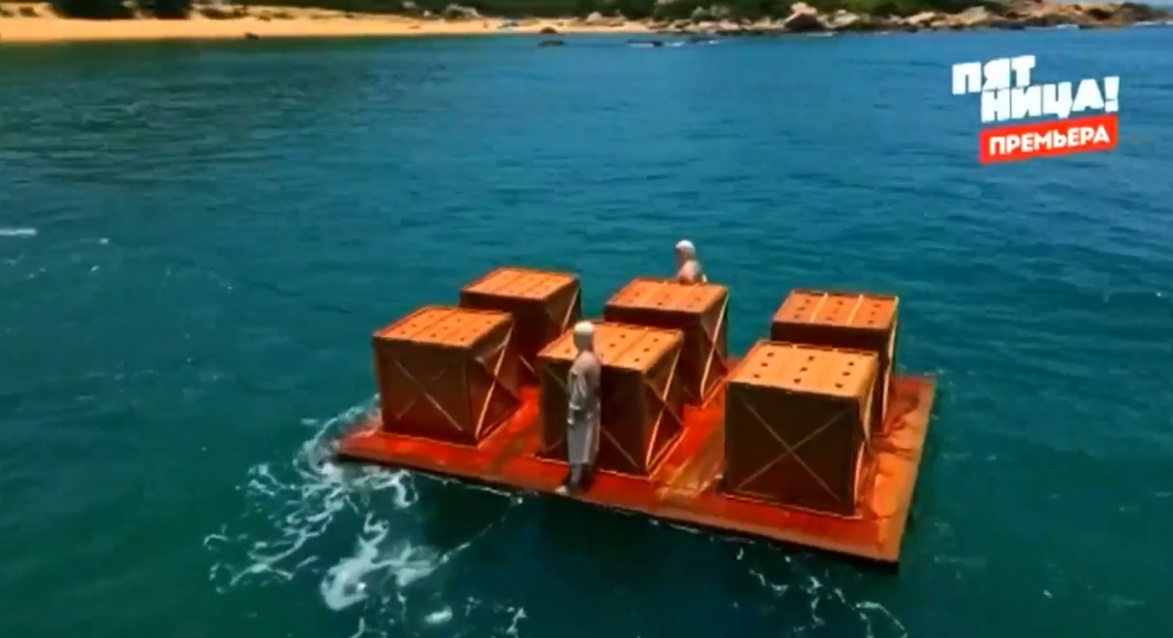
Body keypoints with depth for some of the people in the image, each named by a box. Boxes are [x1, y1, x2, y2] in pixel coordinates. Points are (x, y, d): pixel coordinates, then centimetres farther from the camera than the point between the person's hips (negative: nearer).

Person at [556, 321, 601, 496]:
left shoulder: (581, 363, -27)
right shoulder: (594, 358, 0)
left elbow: (578, 392, -24)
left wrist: (572, 414, -16)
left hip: (582, 411, -9)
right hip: (593, 408, 9)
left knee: (577, 449, 3)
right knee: (588, 446, 20)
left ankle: (574, 484, 13)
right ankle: (585, 479, 34)